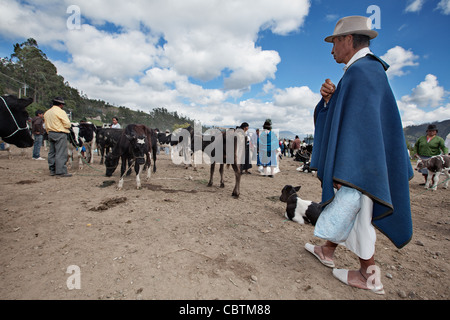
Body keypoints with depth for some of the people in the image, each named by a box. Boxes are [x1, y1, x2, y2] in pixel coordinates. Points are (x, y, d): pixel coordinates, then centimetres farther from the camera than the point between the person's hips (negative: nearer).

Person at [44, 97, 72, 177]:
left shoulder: (47, 112, 15)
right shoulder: (61, 112, -11)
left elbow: (46, 126, 19)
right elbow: (68, 124, -14)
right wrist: (68, 126, 7)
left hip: (50, 134, 9)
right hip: (60, 134, -9)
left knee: (52, 152, 13)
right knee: (61, 153, -7)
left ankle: (52, 170, 19)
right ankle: (61, 171, -7)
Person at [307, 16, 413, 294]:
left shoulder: (360, 71, -17)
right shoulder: (367, 71, 16)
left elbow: (360, 124, -25)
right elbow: (341, 114, 16)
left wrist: (344, 171, -24)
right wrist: (328, 97, -3)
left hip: (357, 161, -11)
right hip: (356, 158, 11)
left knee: (355, 214, 2)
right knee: (342, 207, 19)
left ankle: (370, 276, 20)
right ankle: (327, 251, 36)